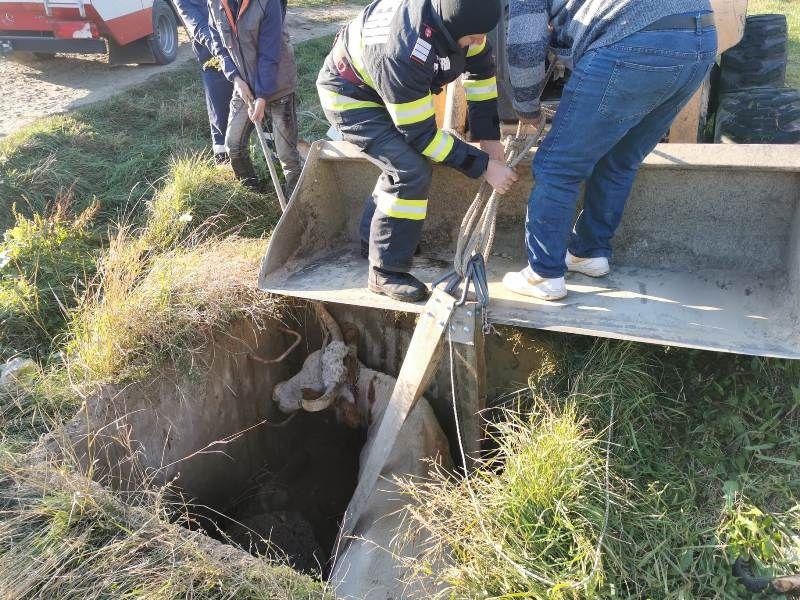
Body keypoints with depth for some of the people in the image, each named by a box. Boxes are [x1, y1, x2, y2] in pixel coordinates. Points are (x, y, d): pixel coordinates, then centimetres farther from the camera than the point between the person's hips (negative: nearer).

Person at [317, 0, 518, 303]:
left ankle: (373, 239, 35)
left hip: (382, 87, 8)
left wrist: (487, 136, -3)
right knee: (411, 171, -19)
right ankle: (385, 273, -6)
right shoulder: (402, 53, -40)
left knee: (404, 161, 17)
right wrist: (484, 166, -25)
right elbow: (421, 133, -31)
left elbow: (481, 67, -2)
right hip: (349, 95, -8)